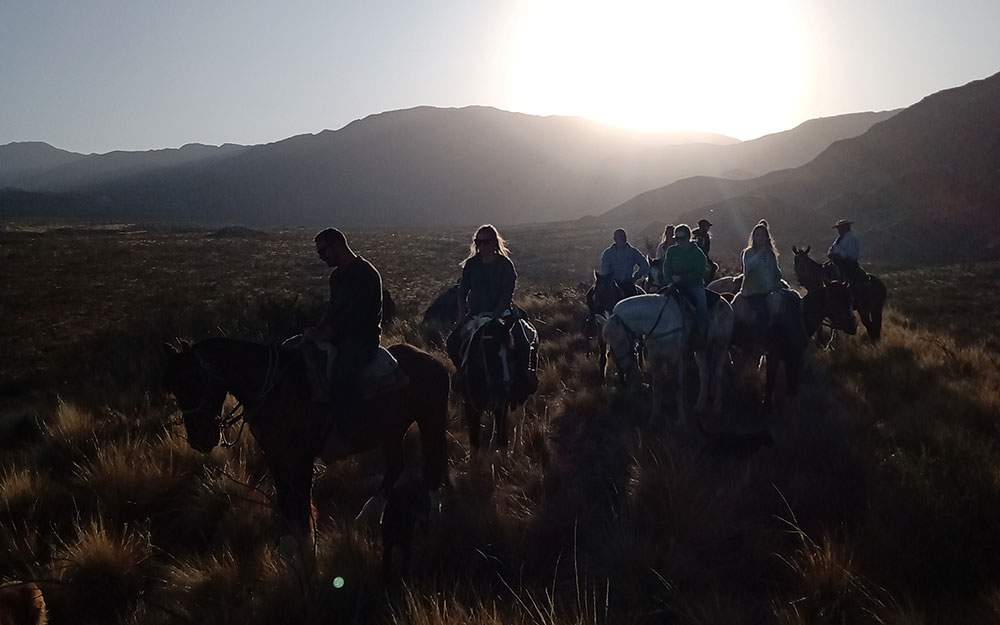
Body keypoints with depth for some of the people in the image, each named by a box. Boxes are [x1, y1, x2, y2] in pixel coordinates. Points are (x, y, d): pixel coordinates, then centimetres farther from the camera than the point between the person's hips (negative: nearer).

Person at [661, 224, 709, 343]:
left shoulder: (697, 253, -4)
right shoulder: (671, 250, 8)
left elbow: (699, 274, -10)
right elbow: (666, 269, 4)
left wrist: (681, 278, -20)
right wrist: (671, 283, -14)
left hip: (694, 284, -3)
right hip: (675, 284, 4)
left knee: (701, 303, -28)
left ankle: (700, 334, -21)